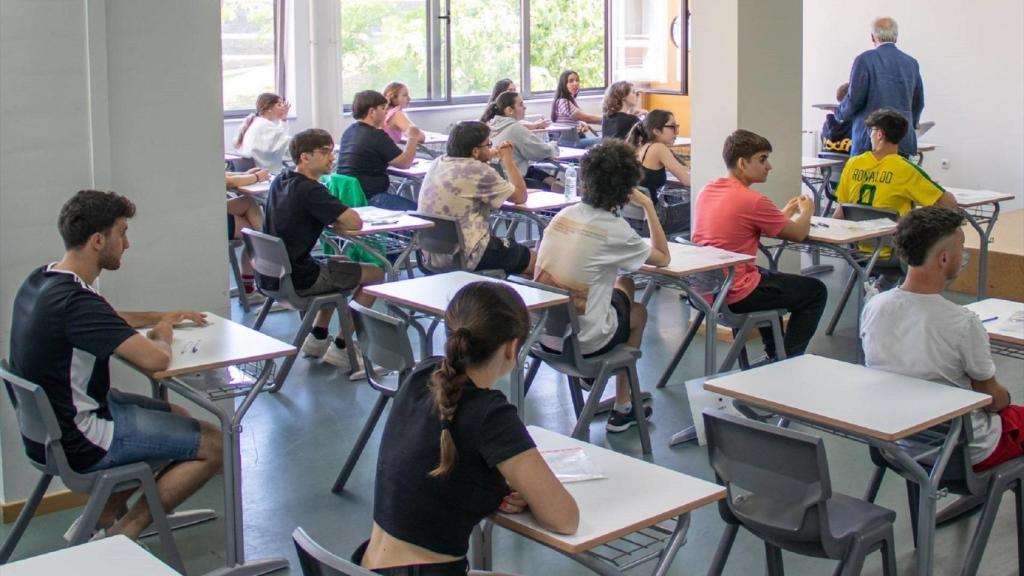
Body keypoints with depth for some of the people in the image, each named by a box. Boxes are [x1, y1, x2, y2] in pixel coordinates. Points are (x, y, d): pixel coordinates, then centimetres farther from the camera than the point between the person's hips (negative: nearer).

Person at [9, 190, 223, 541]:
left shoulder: (41, 281, 3)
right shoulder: (75, 301, -29)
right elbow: (156, 359, -34)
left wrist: (162, 317, 15)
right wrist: (160, 334, -11)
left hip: (50, 424, 10)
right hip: (77, 441, -10)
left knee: (178, 417, 25)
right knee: (215, 444, -5)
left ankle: (105, 517, 21)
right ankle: (125, 533, 3)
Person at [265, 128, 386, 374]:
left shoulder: (279, 182, 7)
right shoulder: (310, 190, -20)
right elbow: (356, 223, -23)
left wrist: (331, 221, 6)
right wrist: (337, 223, -2)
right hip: (298, 280, -9)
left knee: (341, 263, 33)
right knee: (375, 274, 5)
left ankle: (317, 338, 30)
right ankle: (341, 348, 9)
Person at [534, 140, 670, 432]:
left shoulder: (563, 215, 0)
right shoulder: (615, 230, -16)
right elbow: (663, 258, 0)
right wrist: (648, 206, 3)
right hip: (582, 342, -5)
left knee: (624, 284, 28)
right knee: (638, 312, 27)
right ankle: (622, 409, 34)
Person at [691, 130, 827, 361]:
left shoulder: (707, 191, 5)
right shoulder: (753, 200, -19)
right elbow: (799, 233, -5)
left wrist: (785, 213, 17)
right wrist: (806, 211, 14)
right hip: (736, 296, -8)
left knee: (769, 276, 37)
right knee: (816, 291, 8)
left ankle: (774, 354, 40)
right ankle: (787, 360, 11)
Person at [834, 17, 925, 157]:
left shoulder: (865, 60, -5)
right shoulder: (911, 63, 11)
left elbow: (855, 99, -7)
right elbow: (918, 103, 19)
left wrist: (840, 114, 14)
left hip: (869, 141, -5)